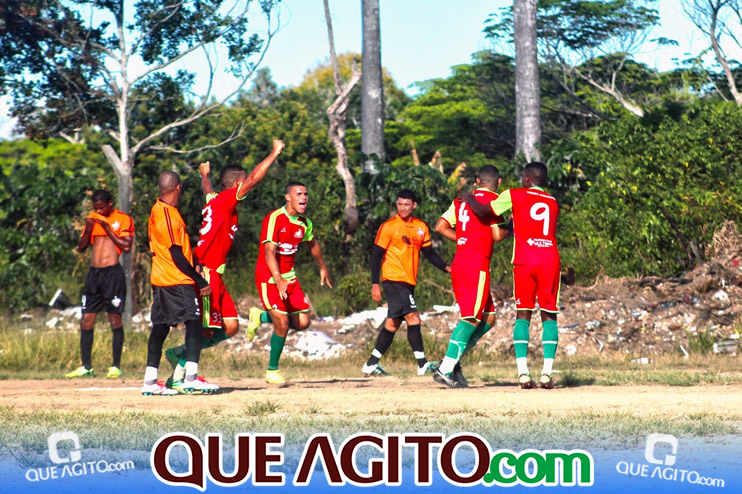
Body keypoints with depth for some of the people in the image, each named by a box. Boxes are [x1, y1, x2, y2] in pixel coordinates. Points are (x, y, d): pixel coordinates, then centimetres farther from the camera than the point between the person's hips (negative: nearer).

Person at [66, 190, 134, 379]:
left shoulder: (123, 219, -1)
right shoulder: (93, 219, 15)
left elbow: (127, 246, -12)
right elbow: (81, 247, 14)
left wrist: (107, 228, -13)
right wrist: (88, 229, -3)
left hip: (113, 273, -6)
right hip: (94, 272, 6)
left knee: (115, 319, -3)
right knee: (86, 320, 3)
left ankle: (116, 366, 4)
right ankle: (86, 366, 10)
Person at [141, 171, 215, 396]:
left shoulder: (157, 211, 12)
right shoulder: (169, 215, -17)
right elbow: (177, 256, -18)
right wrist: (200, 281, -14)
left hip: (160, 280, 9)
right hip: (178, 280, -9)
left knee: (160, 326, 9)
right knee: (193, 322, -10)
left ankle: (150, 381, 8)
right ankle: (191, 378, -16)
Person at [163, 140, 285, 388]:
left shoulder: (215, 199, 15)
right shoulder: (226, 200, -10)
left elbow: (207, 189, 40)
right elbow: (254, 179, -20)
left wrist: (205, 174, 62)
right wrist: (275, 153, -12)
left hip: (213, 276, 10)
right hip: (205, 274, -10)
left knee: (230, 326, 6)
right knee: (206, 330, -8)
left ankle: (181, 353, 15)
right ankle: (178, 376, -1)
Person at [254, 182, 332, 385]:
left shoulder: (305, 223, 4)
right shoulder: (275, 219, -17)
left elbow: (313, 244, 26)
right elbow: (269, 252, -26)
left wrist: (323, 268, 37)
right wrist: (279, 281, -37)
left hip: (289, 277, 7)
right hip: (269, 277, -7)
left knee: (302, 323, 0)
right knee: (282, 324, -15)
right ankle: (272, 371, 3)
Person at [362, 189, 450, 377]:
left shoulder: (421, 227, 11)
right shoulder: (389, 226, -6)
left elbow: (430, 253, 15)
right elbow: (376, 256, -6)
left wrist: (446, 268, -2)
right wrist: (375, 284, -12)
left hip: (408, 282, 7)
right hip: (393, 279, -7)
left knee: (393, 324, 11)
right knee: (413, 318, -15)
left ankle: (371, 365, 19)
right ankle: (422, 365, -13)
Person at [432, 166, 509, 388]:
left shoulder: (461, 200, 16)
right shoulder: (493, 200, -4)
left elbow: (440, 226, 11)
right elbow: (496, 236, -10)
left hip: (458, 265, 8)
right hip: (477, 266, -8)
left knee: (488, 319, 13)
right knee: (471, 319, -10)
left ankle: (453, 361, 7)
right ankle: (445, 369, -19)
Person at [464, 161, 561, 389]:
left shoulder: (514, 196, 5)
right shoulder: (553, 202, 19)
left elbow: (482, 211, 7)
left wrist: (469, 199, 26)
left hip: (524, 262, -2)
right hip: (550, 262, 2)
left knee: (523, 314, 5)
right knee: (549, 315, 5)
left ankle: (523, 373, -7)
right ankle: (546, 373, -6)